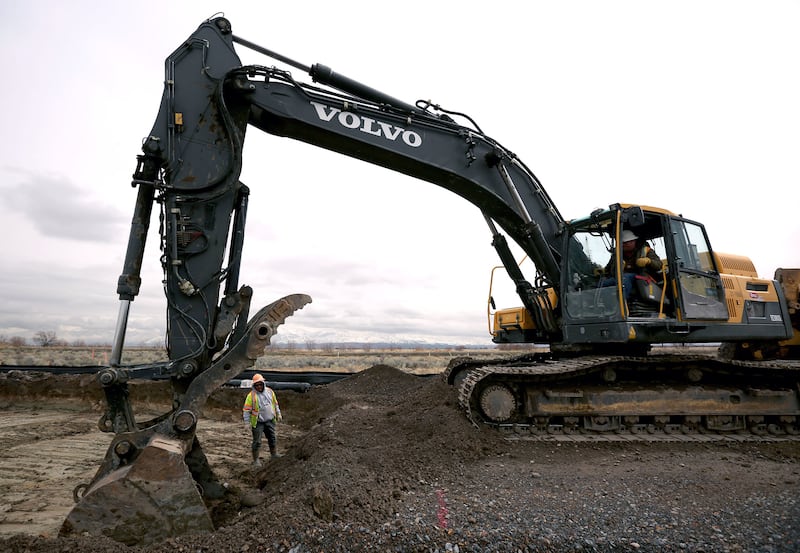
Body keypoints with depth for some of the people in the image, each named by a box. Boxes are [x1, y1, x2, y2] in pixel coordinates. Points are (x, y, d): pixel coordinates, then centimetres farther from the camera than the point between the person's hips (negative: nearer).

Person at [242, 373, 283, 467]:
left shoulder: (270, 391, 1)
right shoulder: (251, 395, -15)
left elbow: (275, 403, 15)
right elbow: (246, 410, -13)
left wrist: (278, 414, 17)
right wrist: (247, 422, -15)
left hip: (269, 421, 5)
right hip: (258, 422, -5)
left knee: (272, 438, 16)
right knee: (257, 441, 2)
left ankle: (274, 454, 34)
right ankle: (256, 460, 15)